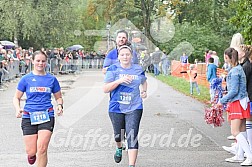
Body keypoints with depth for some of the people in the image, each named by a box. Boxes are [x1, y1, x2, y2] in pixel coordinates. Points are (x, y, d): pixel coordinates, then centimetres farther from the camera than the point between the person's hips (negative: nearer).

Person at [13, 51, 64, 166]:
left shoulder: (51, 79, 7)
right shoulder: (26, 79, 3)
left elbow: (58, 97, 17)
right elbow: (17, 97, 9)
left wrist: (60, 106, -5)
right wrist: (18, 109, -12)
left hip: (46, 116, 0)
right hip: (29, 117, 0)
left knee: (42, 149, -14)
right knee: (31, 151, -1)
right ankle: (31, 155, 37)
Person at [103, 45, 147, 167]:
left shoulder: (138, 70, 5)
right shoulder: (113, 69, -4)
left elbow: (144, 82, 27)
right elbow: (105, 89, -10)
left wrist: (144, 91, 8)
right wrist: (119, 81, -21)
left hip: (134, 108, 0)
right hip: (116, 107, 0)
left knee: (132, 136, -11)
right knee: (118, 134, 16)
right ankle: (119, 149, 51)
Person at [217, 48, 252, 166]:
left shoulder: (235, 71, -16)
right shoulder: (239, 68, 14)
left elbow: (234, 91, -20)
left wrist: (222, 101, -12)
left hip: (238, 103, -10)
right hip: (239, 102, 10)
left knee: (235, 132, -12)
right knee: (241, 131, 13)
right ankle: (239, 156, 20)